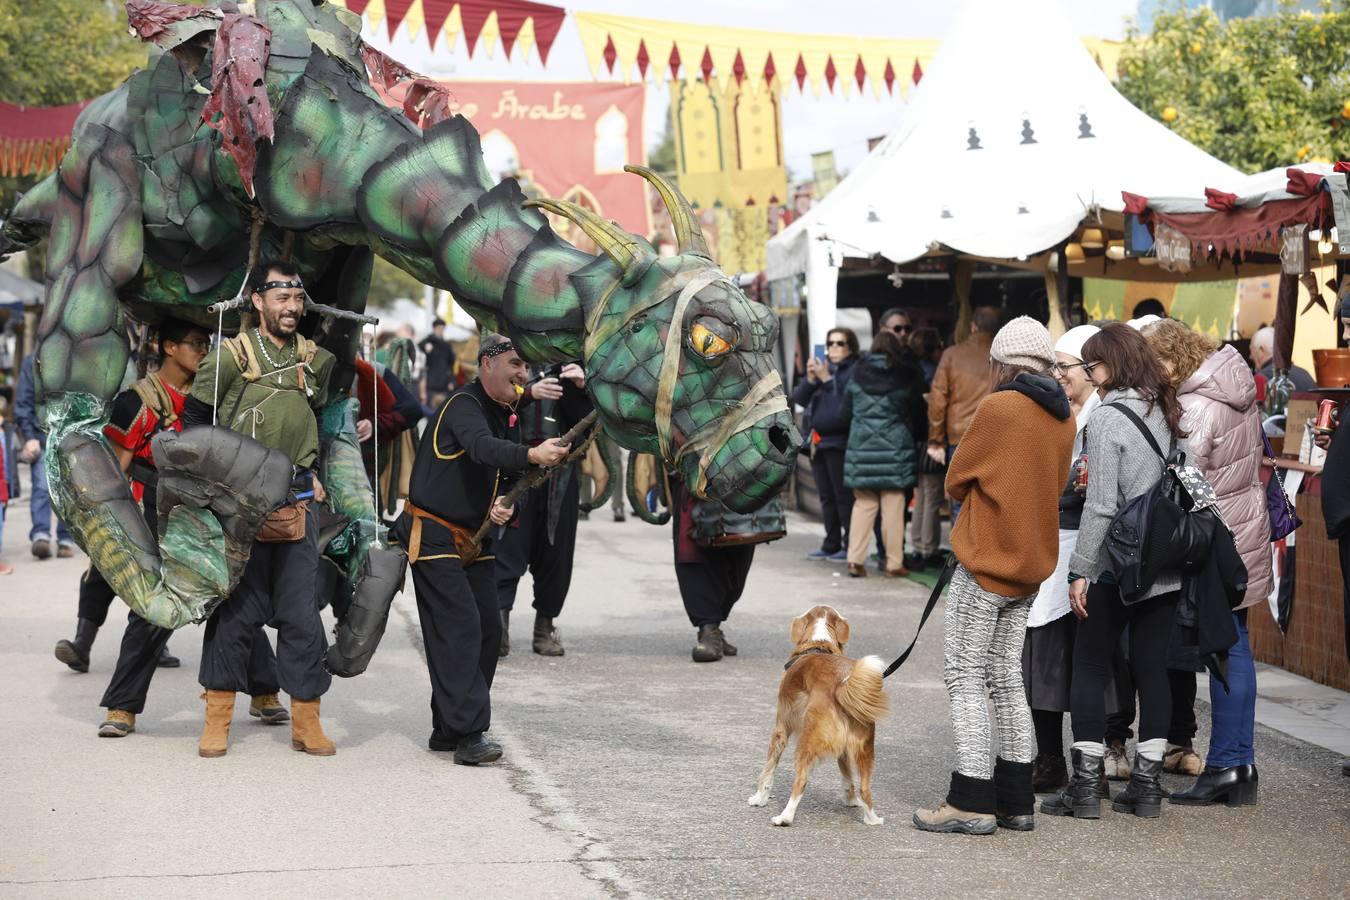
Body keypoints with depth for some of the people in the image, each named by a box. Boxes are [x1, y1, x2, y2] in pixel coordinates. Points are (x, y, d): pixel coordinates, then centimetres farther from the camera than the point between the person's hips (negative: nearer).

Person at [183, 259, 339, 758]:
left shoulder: (317, 360, 9)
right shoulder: (231, 355, -3)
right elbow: (195, 422, 2)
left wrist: (310, 471, 13)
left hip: (298, 505, 3)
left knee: (301, 613, 3)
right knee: (236, 610, 0)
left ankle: (306, 721, 9)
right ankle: (217, 720, 8)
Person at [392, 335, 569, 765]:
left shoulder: (510, 418, 11)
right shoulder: (463, 405, -16)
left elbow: (509, 478, 17)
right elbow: (482, 447, -37)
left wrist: (505, 506, -7)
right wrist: (532, 455, -54)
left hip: (475, 541, 9)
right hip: (434, 536, -9)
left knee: (488, 631, 5)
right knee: (459, 629, -16)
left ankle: (448, 729, 14)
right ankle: (468, 735, -18)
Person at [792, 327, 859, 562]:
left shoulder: (854, 371, -8)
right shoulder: (823, 368, 16)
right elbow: (800, 398, 11)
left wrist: (827, 379, -17)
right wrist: (810, 379, -5)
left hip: (839, 441, -8)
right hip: (818, 441, 8)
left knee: (844, 496, -7)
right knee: (826, 498, 13)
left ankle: (851, 545, -3)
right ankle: (831, 544, 19)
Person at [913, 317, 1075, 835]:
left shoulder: (997, 408, -13)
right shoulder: (1064, 419, 8)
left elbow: (956, 482, -5)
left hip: (985, 564, -7)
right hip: (1031, 565, 7)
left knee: (964, 678, -2)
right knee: (1006, 680, 14)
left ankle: (972, 803, -5)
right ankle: (1016, 801, 14)